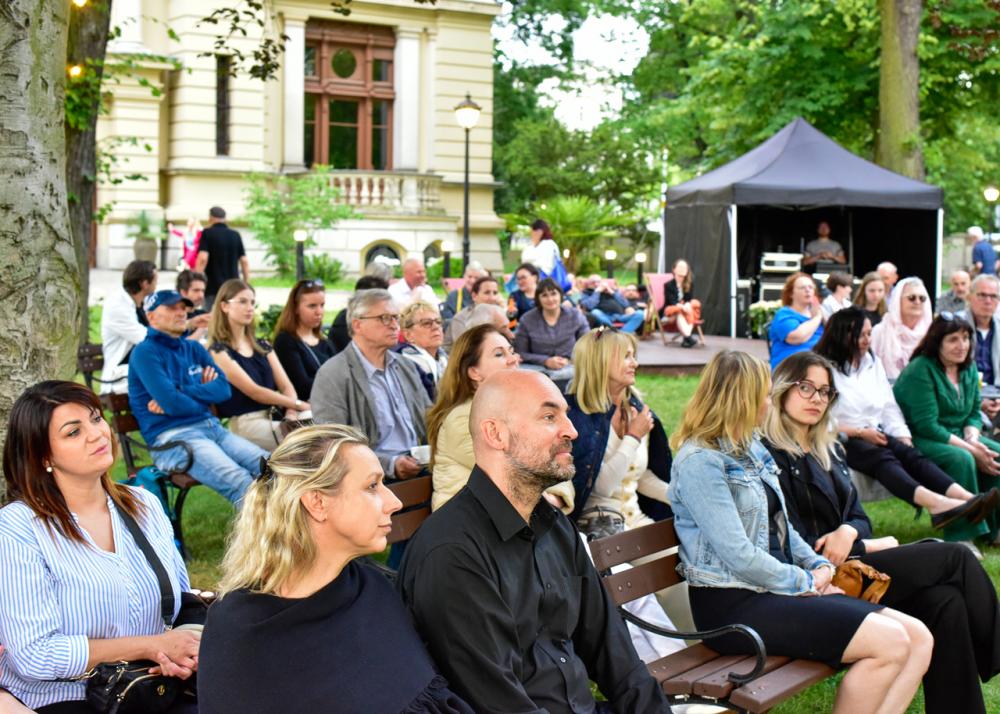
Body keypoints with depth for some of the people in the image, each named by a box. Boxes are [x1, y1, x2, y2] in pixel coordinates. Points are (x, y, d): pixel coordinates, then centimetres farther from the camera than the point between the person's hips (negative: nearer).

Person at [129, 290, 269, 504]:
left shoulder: (194, 348, 20)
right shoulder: (145, 352, -2)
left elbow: (224, 388, 6)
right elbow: (171, 403, -13)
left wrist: (181, 394, -7)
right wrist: (204, 395, 5)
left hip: (212, 427, 7)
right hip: (172, 437, -7)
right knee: (239, 481, -29)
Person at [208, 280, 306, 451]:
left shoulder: (262, 346, 19)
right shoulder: (219, 351, -4)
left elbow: (286, 386, 11)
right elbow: (253, 391, -10)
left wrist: (291, 412, -10)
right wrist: (298, 405, -9)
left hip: (274, 418, 7)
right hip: (244, 424, -7)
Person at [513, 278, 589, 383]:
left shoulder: (575, 316, 7)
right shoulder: (527, 320, 3)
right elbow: (520, 353, 2)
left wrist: (569, 361, -9)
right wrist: (546, 361, -11)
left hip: (569, 367, 1)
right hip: (538, 369, -1)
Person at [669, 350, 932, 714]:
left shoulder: (751, 448, 16)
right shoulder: (698, 462, -14)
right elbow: (739, 556, -20)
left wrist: (820, 567, 5)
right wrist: (804, 582, -9)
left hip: (775, 587, 10)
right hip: (732, 605, -10)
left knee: (918, 638, -4)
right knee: (889, 642, -20)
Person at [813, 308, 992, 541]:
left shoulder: (874, 364, 19)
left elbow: (890, 408, 14)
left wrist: (903, 438, -2)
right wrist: (859, 433, -14)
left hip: (876, 436, 6)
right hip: (840, 442, -6)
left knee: (911, 455, -24)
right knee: (882, 458, -34)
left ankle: (966, 498, -49)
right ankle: (935, 503, -60)